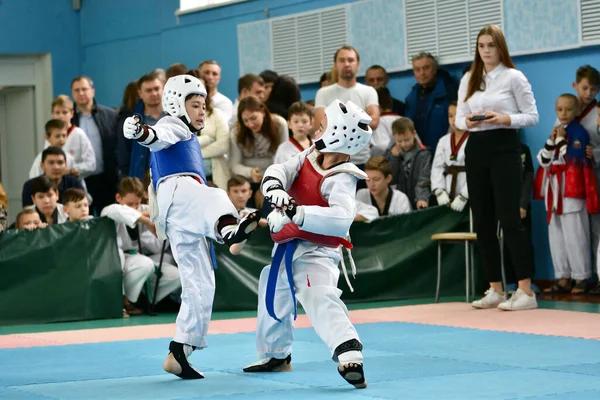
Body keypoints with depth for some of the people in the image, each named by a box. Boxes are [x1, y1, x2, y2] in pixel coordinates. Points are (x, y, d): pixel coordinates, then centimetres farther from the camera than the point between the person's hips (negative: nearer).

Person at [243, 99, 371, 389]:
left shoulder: (340, 179, -22)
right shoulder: (309, 157, 0)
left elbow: (341, 218, -37)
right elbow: (280, 171, -10)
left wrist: (296, 213, -44)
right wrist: (275, 186, -34)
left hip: (316, 251, -9)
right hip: (287, 247, 9)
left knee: (320, 299, -33)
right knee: (273, 300, 27)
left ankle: (349, 356, -43)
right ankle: (275, 355, 49)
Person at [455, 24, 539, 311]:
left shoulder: (513, 77, -2)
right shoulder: (468, 79, 12)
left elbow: (532, 116, -4)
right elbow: (458, 117, 13)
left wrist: (504, 119, -20)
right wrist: (467, 122, -10)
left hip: (504, 147, -5)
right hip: (476, 149, 6)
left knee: (509, 219, -11)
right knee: (483, 222, 6)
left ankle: (526, 291, -10)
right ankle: (495, 290, 15)